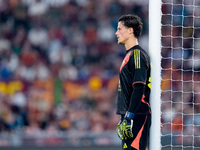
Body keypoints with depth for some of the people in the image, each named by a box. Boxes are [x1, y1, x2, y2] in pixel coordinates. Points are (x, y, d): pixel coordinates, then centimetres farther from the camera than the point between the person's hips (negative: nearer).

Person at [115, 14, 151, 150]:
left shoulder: (137, 54, -11)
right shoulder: (129, 55, 20)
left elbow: (139, 89, -19)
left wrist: (129, 117, -23)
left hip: (137, 117, -10)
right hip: (130, 117, 10)